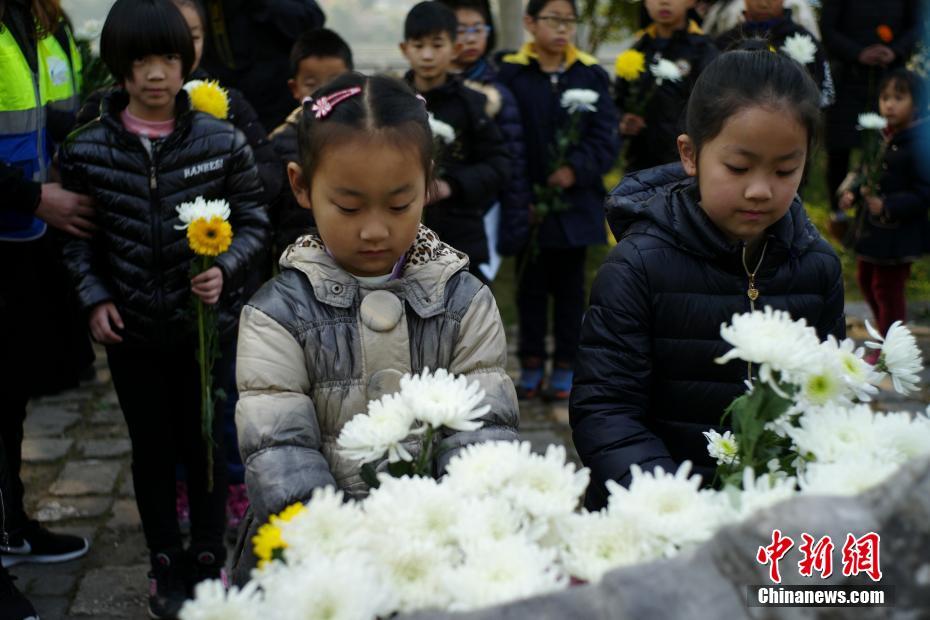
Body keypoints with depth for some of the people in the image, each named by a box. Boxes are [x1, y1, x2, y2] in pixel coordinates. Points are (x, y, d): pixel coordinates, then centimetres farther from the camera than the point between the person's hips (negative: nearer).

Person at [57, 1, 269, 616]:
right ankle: (166, 564, 32)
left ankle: (209, 556, 30)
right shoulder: (86, 148, -5)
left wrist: (225, 269, -16)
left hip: (208, 322, -1)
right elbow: (78, 235, 6)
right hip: (132, 329, 1)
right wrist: (95, 298, -6)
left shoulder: (222, 141, -8)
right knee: (152, 448, 14)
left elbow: (254, 222, 0)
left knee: (205, 443, 10)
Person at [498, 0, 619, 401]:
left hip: (575, 201, 1)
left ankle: (565, 365, 21)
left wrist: (576, 169, -19)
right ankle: (531, 363, 21)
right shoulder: (511, 74, -5)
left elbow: (606, 137, -3)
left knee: (569, 285, 11)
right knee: (531, 285, 10)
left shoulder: (590, 74, 1)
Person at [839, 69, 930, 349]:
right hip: (871, 226, 9)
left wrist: (888, 206, -31)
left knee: (888, 289, 2)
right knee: (866, 281, 21)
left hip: (897, 234, -9)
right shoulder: (882, 136, 5)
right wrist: (853, 194, 0)